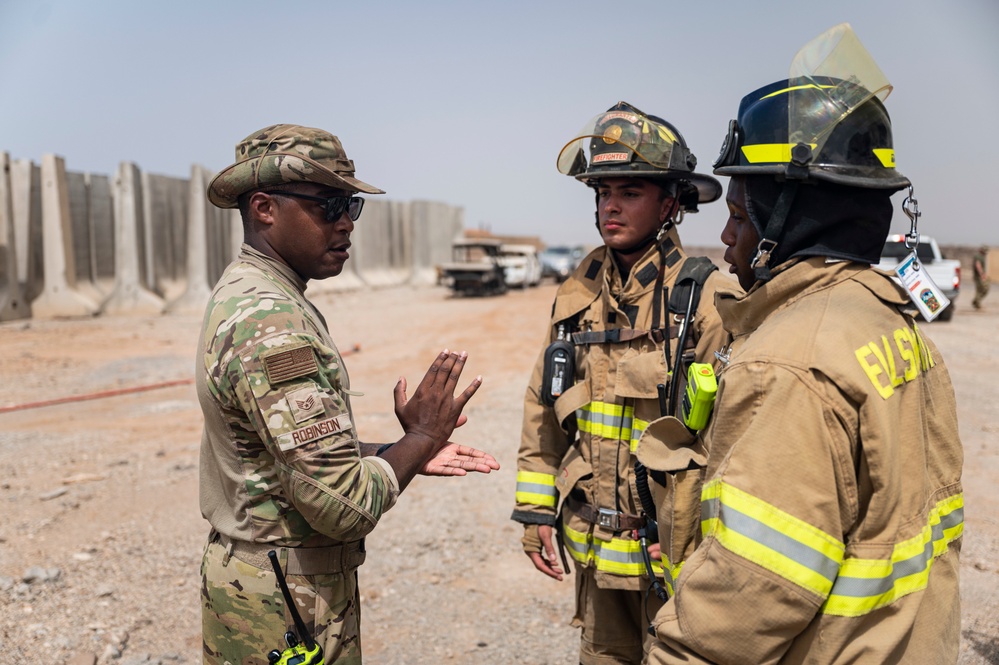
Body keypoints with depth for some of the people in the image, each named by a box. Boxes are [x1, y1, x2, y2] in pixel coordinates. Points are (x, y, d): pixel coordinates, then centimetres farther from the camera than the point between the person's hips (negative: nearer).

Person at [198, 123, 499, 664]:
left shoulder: (243, 295, 7)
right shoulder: (270, 323, -26)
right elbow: (345, 504, -28)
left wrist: (413, 452, 3)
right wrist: (419, 440, -12)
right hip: (287, 610, -9)